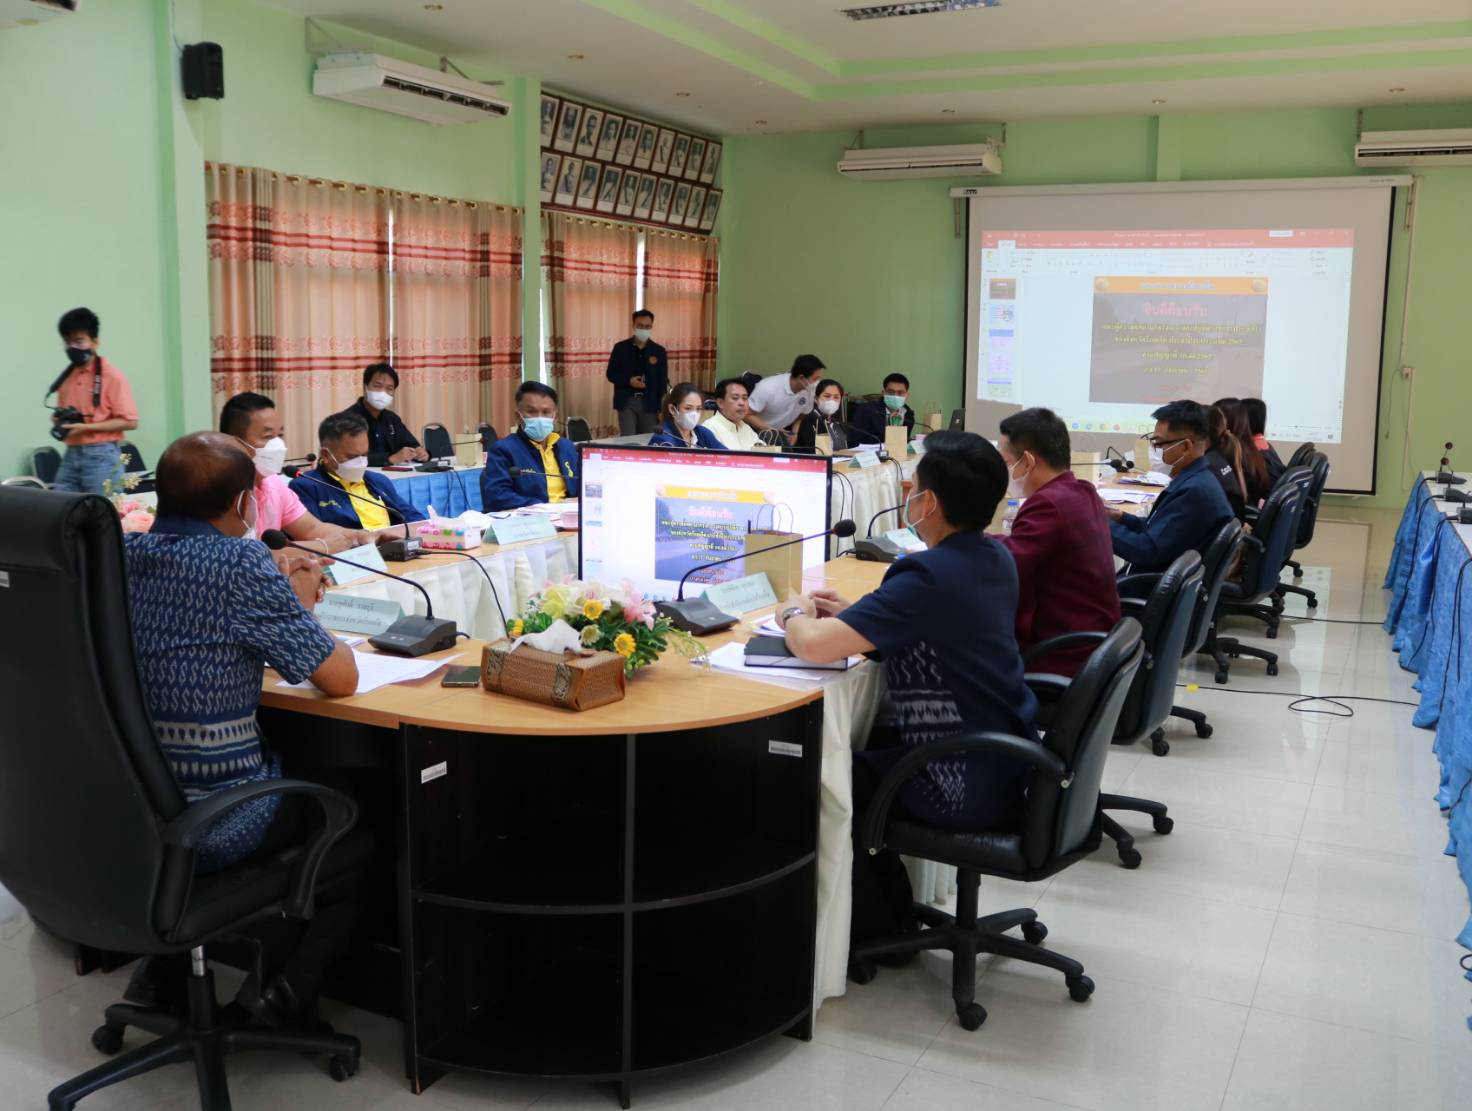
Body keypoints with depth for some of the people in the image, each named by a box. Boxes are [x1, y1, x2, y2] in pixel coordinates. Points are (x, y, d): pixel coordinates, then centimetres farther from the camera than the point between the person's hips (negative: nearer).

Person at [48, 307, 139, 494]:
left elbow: (129, 422, -11)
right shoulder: (66, 376, 13)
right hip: (71, 455, 6)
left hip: (101, 456, -6)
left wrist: (85, 427, -16)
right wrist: (59, 420, 2)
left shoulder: (112, 376, -6)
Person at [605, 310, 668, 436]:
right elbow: (610, 374, 4)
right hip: (626, 402, -1)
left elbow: (663, 381, 4)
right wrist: (628, 381, -15)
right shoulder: (620, 348, 1)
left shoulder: (659, 351, 4)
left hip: (649, 403, 1)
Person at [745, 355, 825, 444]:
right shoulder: (768, 388, -29)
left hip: (784, 432, 4)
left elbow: (802, 416, 2)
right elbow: (747, 415, -21)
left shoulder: (811, 389, -16)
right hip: (759, 432, -4)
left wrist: (794, 434, -15)